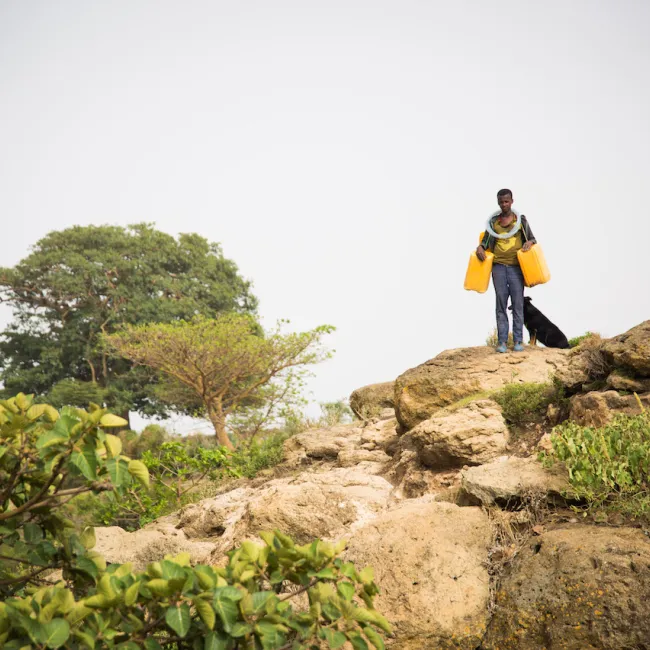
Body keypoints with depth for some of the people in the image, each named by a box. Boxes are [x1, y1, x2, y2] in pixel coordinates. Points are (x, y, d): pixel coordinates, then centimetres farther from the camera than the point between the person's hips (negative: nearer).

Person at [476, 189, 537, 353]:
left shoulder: (520, 220, 9)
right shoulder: (493, 221, 12)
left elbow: (532, 238, 12)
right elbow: (486, 240, 19)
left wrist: (529, 242, -11)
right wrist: (480, 247, -3)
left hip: (516, 267, -1)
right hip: (498, 267, 1)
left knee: (517, 304, -2)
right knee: (501, 304, 0)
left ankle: (518, 341, 2)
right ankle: (502, 341, 1)